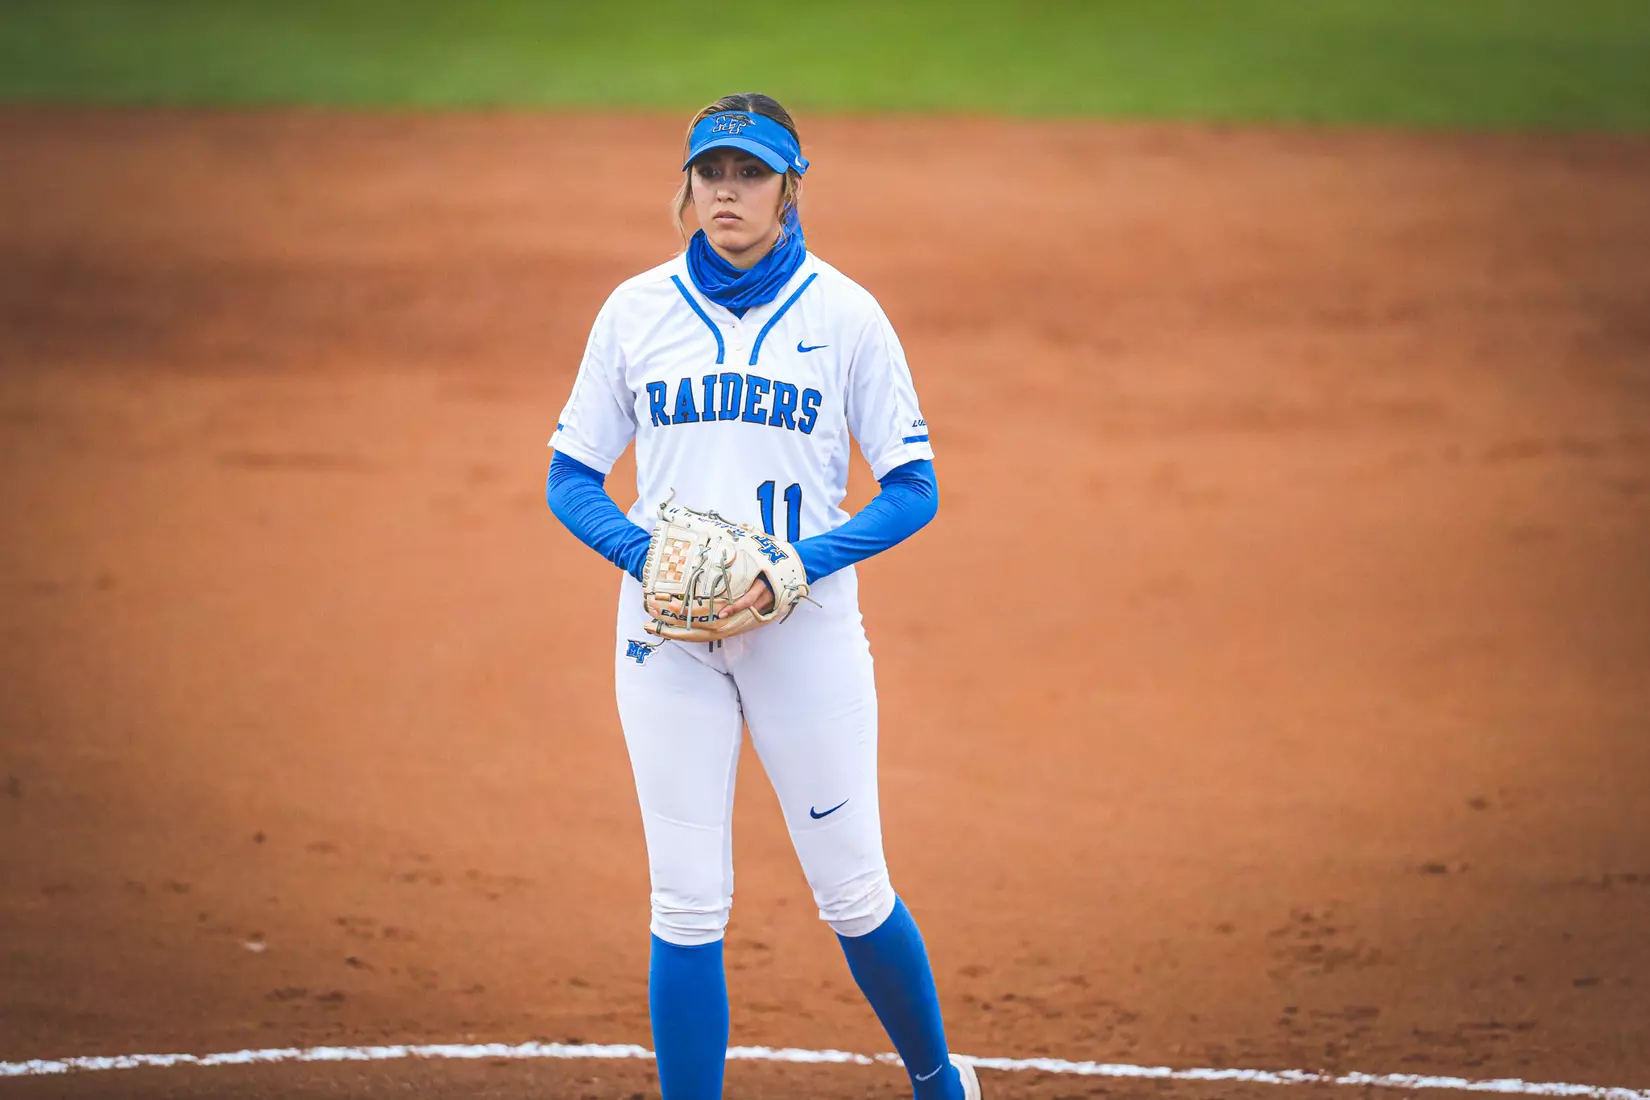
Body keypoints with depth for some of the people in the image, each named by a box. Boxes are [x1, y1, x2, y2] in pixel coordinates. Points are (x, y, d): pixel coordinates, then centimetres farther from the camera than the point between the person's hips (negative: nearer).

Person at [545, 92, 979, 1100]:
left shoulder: (844, 313, -2)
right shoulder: (636, 310, 3)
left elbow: (914, 490, -1)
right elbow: (571, 478, 7)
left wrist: (797, 565, -16)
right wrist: (644, 554, -13)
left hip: (805, 628, -1)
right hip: (667, 632, 1)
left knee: (853, 893, 4)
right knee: (687, 904, -1)